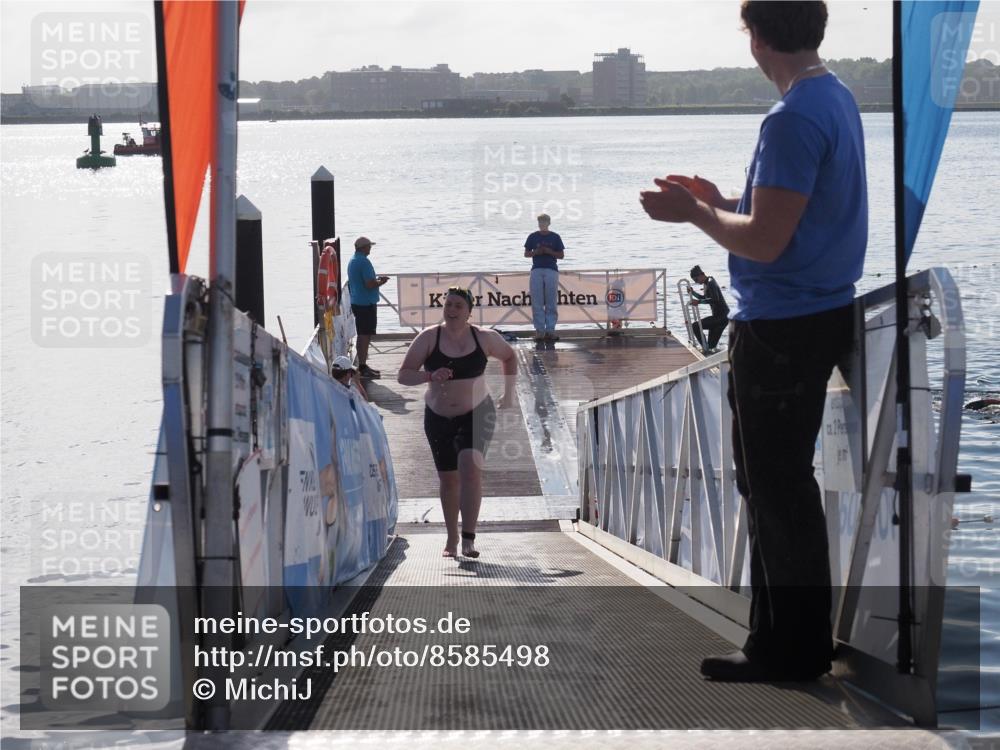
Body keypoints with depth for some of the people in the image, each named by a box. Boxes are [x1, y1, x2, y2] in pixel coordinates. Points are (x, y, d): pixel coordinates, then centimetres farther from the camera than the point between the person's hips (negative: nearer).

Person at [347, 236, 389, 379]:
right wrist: (381, 282, -5)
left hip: (356, 302, 10)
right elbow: (370, 284, -24)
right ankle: (363, 367, -6)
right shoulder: (364, 262, -18)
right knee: (365, 335, -7)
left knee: (363, 335, 16)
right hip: (366, 303, -10)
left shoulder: (352, 261, 14)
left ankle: (362, 366, 22)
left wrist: (376, 280, 18)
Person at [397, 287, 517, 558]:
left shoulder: (484, 338, -5)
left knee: (470, 468, -21)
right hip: (438, 418, 2)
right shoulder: (429, 337, -8)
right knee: (448, 478, 11)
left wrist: (508, 393, 9)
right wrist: (430, 376, -28)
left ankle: (468, 539, -25)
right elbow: (403, 375, -11)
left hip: (476, 415, -2)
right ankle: (451, 539, 27)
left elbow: (510, 357, 15)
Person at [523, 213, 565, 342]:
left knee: (552, 302, -2)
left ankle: (550, 330, 0)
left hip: (552, 270, -1)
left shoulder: (555, 237, 7)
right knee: (537, 302, -4)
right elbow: (526, 253, 12)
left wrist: (549, 251, -9)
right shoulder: (533, 237, 9)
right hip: (537, 270, 1)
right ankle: (539, 330, -2)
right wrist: (536, 252, -7)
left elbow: (561, 255, 7)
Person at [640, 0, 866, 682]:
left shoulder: (795, 119, -22)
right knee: (775, 482, 18)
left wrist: (694, 213, -8)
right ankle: (784, 638, 26)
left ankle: (793, 649, 7)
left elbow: (765, 242, -22)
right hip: (819, 314, 10)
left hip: (782, 331, -10)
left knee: (777, 488, -1)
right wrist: (722, 202, 16)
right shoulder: (837, 99, 10)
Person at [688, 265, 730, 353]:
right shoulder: (708, 282, 16)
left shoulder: (710, 283, -16)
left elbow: (715, 300, -30)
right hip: (723, 316, 11)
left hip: (720, 316, -11)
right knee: (712, 345, 13)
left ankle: (705, 348, -15)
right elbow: (705, 298, 31)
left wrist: (699, 302, -35)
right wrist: (693, 293, 17)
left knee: (695, 326, -15)